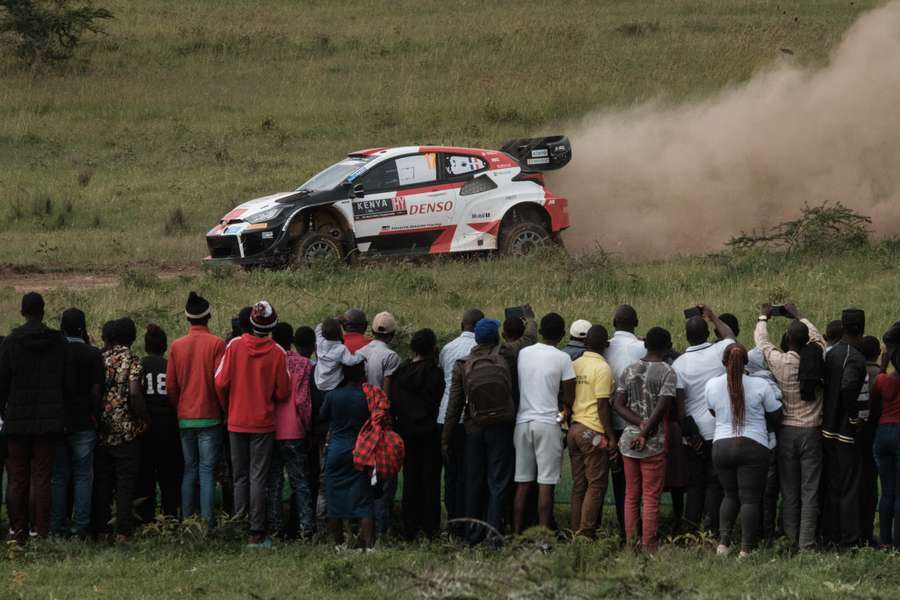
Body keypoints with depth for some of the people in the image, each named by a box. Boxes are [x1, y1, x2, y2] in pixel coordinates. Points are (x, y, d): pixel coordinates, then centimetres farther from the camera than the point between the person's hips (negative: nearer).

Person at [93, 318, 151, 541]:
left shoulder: (101, 359, 5)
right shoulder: (133, 361, -8)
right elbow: (134, 394, -18)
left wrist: (96, 418, 11)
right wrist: (146, 419, -6)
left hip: (102, 431, 4)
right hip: (127, 431, -4)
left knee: (101, 481, 10)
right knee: (125, 481, 1)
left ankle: (100, 529, 10)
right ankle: (122, 530, -3)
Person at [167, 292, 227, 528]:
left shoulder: (177, 346, 2)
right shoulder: (216, 344, -8)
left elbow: (170, 386, 3)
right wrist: (224, 409, 5)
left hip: (184, 418, 3)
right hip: (210, 417, -3)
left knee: (189, 469, 10)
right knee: (207, 469, -3)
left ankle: (186, 520, 8)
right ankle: (208, 520, -9)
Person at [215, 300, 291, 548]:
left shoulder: (234, 346, -6)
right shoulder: (277, 353, -8)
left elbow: (221, 383, -7)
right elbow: (283, 393, -6)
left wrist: (229, 407, 11)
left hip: (236, 423, 2)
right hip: (264, 423, -2)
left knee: (240, 478, 10)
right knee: (259, 478, 1)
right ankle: (256, 534, -2)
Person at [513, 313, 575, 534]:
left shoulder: (523, 354, 5)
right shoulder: (562, 358, -6)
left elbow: (514, 388, 11)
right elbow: (568, 398, -4)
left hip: (522, 422, 4)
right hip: (548, 422, -4)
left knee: (523, 482, 9)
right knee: (546, 483, -3)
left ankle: (517, 532, 10)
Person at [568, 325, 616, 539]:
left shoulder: (574, 365, 9)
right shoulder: (602, 368, -11)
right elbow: (602, 405, -13)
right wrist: (611, 437, -10)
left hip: (574, 430, 7)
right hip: (593, 432, -7)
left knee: (579, 485, 11)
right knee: (596, 485, -2)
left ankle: (576, 532, 11)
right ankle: (586, 533, -7)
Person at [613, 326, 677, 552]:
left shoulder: (629, 371, 9)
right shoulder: (667, 372, -7)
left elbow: (619, 404, 2)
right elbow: (661, 408, -15)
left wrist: (640, 423, -5)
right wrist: (645, 433, -9)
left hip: (628, 440, 5)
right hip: (654, 443, -5)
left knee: (631, 495, 11)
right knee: (651, 497, -2)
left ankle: (630, 543, 11)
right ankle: (648, 547, -4)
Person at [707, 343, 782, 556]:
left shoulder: (712, 385, 0)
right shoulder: (760, 386, -7)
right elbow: (776, 416, 3)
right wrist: (766, 427, 24)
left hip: (721, 445, 3)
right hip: (753, 447, -3)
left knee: (731, 495, 18)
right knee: (750, 499, -1)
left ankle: (723, 541, 5)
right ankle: (746, 549, -6)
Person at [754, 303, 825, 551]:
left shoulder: (779, 361, -11)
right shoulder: (816, 358, -6)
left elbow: (761, 340, 8)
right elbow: (818, 337, 16)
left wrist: (763, 318, 27)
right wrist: (798, 316, 29)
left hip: (786, 431, -1)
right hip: (811, 431, 1)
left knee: (789, 491, 7)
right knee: (810, 490, 1)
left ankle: (791, 540, 8)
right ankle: (807, 542, -2)